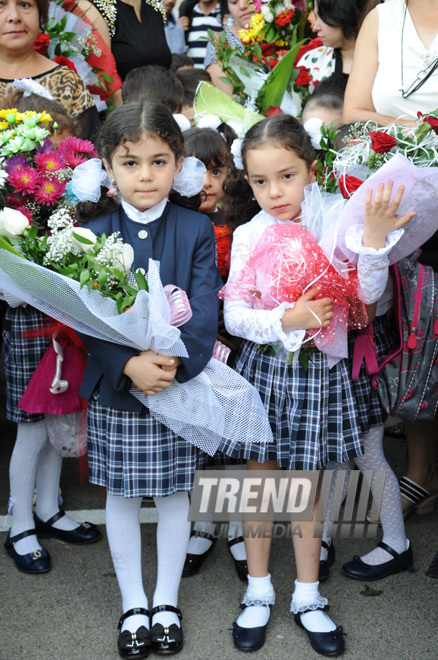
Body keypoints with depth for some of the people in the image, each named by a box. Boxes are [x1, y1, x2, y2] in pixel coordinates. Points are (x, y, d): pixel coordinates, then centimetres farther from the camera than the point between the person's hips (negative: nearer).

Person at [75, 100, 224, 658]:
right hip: (114, 388, 0)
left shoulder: (197, 230, -3)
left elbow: (205, 311, -12)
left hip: (179, 386, 0)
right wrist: (128, 365, -25)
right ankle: (133, 605, 31)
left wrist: (174, 359, -29)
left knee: (173, 496, 12)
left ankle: (167, 601, 32)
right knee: (121, 498, 12)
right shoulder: (93, 231, -3)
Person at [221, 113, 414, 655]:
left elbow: (367, 294, -13)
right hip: (263, 367, 0)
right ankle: (258, 591, 30)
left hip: (317, 370, 0)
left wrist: (374, 238, -25)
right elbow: (233, 316, -7)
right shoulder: (248, 235, -6)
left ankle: (307, 597, 29)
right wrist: (287, 320, -21)